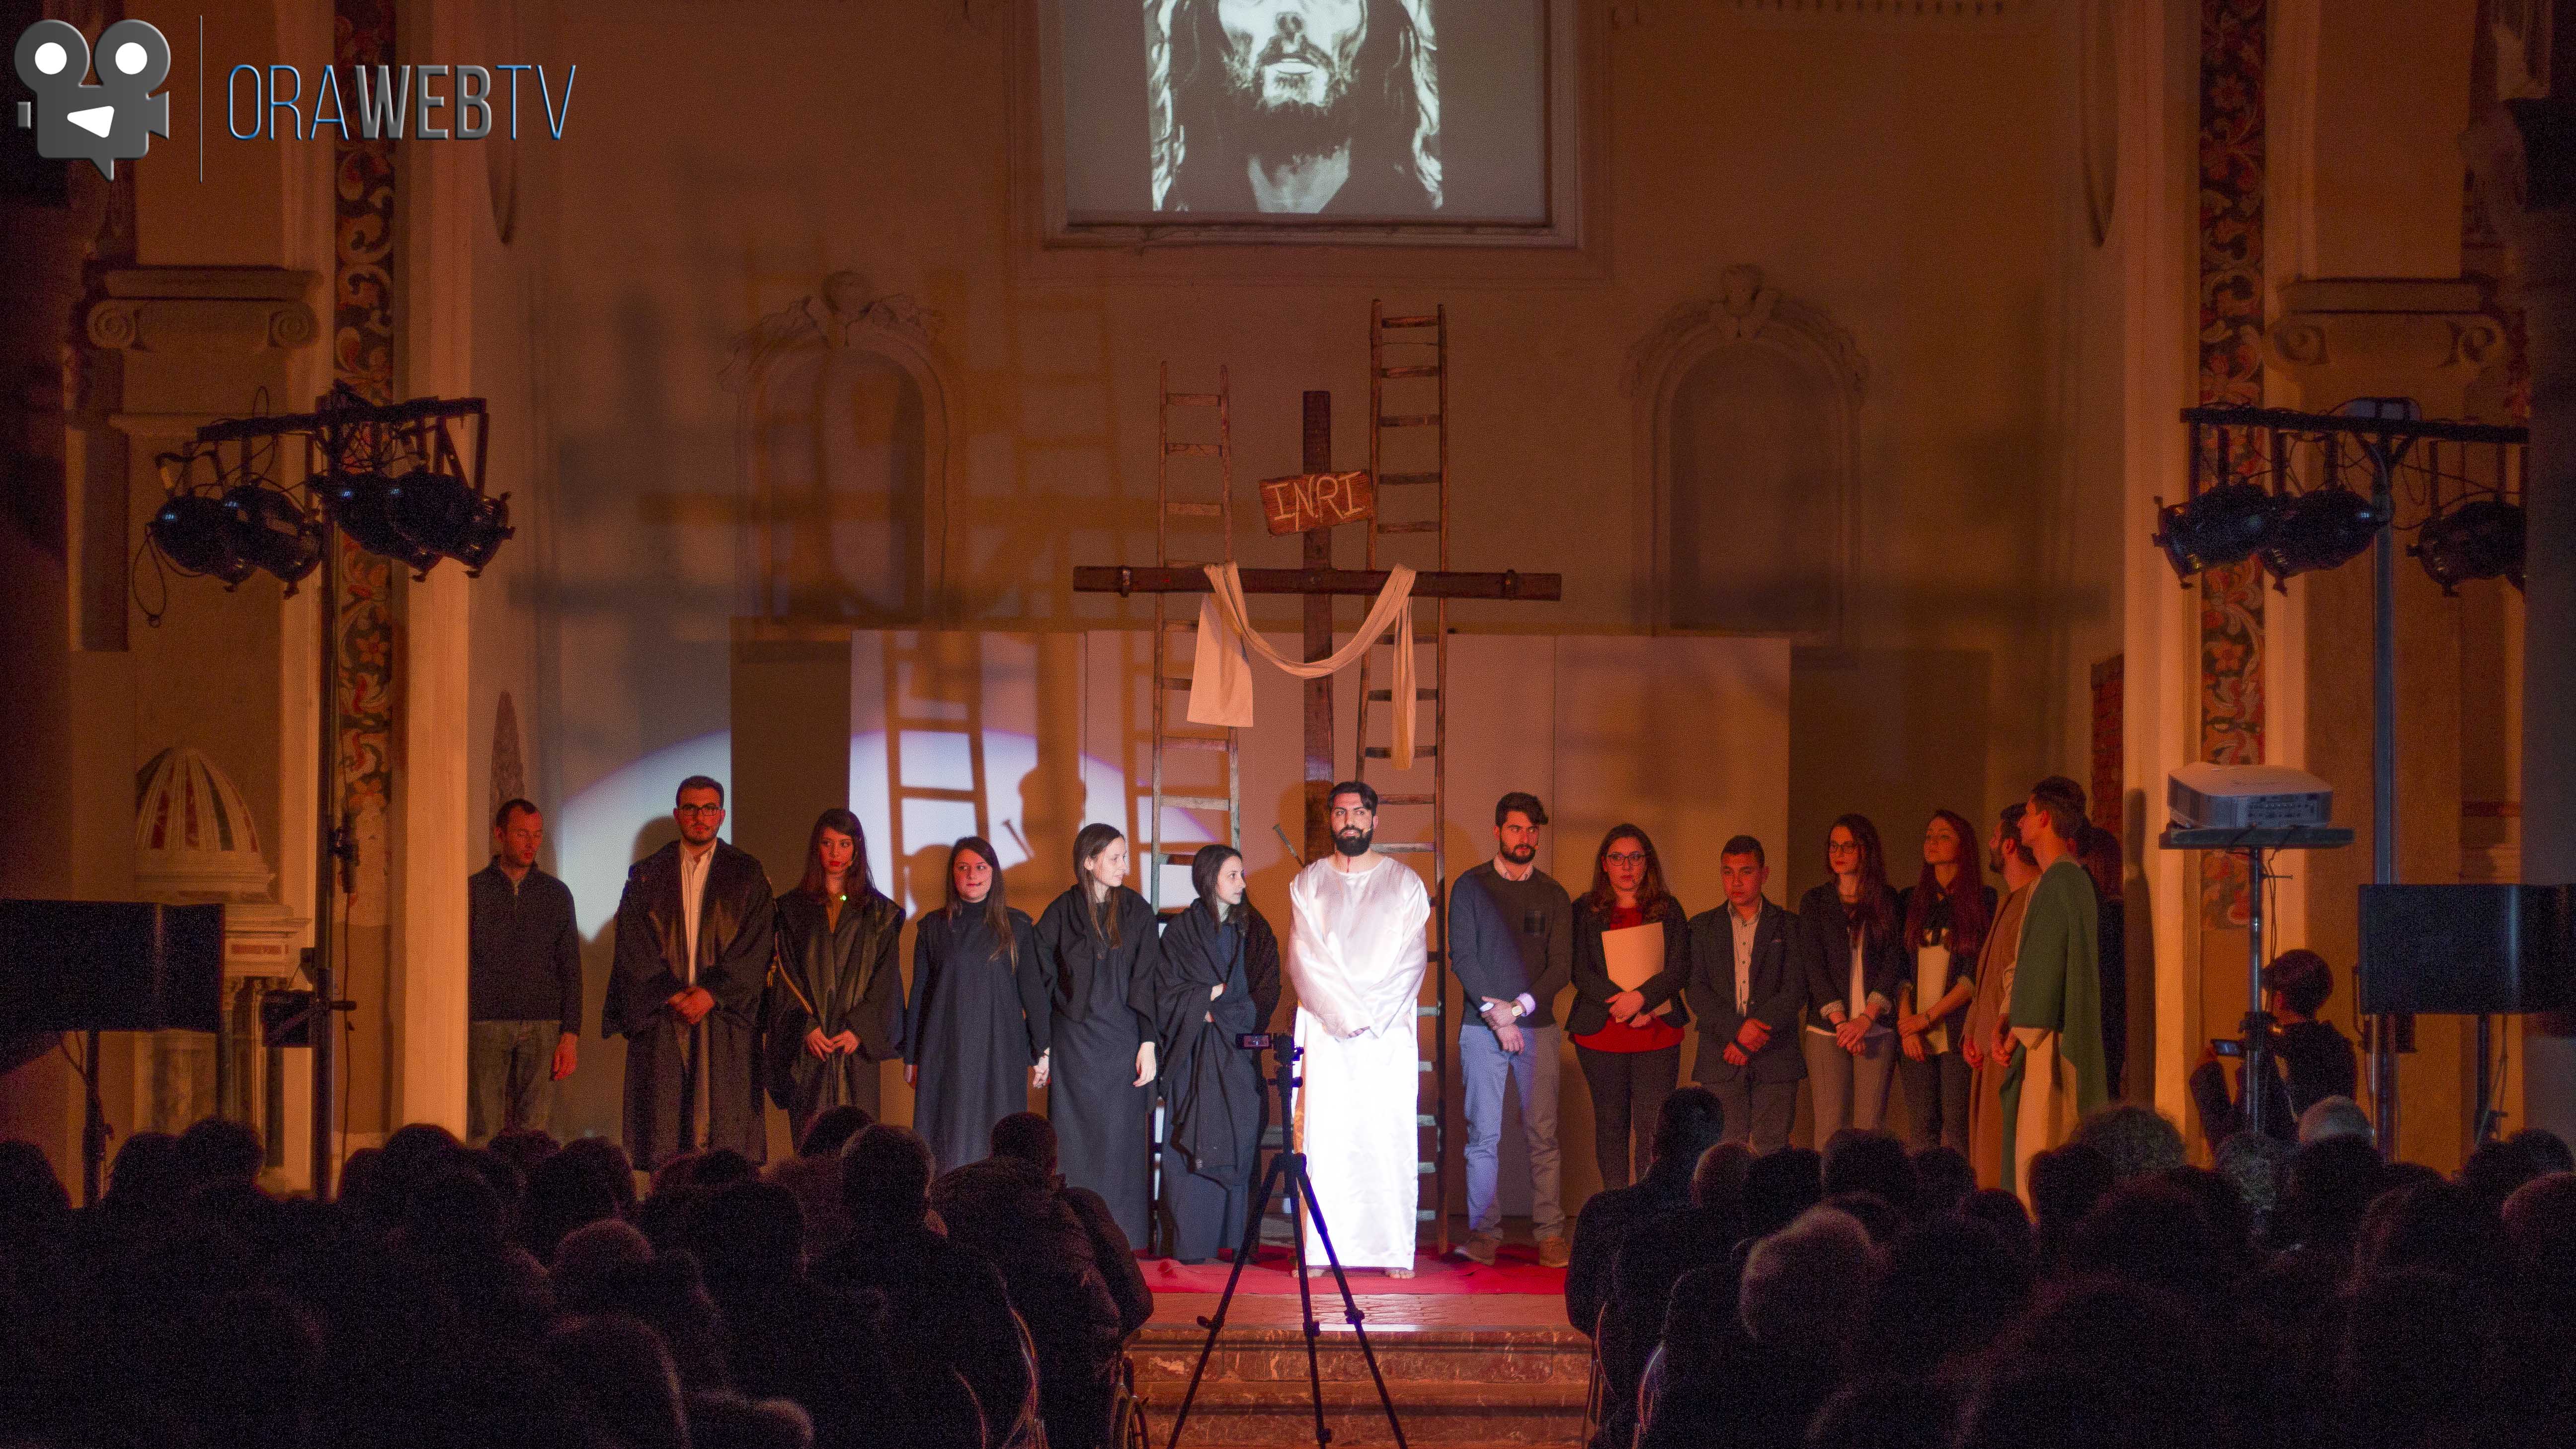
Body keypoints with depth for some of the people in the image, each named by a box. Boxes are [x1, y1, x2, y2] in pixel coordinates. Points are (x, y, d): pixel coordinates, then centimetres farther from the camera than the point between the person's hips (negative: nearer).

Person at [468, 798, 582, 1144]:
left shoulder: (556, 894, 12)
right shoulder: (474, 891, 6)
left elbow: (570, 969, 11)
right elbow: (457, 965, 6)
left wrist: (571, 1035, 2)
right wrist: (456, 1032, -1)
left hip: (542, 1027, 2)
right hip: (485, 1024, -2)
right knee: (484, 1133, -7)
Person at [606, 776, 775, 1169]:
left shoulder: (746, 875, 9)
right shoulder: (648, 876, 12)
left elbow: (754, 947, 0)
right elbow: (634, 949, 4)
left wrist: (711, 993, -11)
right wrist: (672, 995, -9)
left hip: (724, 1015, -1)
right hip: (662, 1019, 1)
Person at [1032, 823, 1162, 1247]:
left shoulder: (1136, 912, 4)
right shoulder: (1061, 913, 1)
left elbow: (1146, 980, 1)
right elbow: (1042, 982, 4)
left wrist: (1148, 1042, -7)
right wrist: (1042, 1048, -1)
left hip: (1122, 1043, 0)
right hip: (1073, 1044, 0)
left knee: (1120, 1143, -1)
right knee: (1075, 1143, -1)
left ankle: (1119, 1240, 2)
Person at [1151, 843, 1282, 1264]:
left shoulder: (1255, 931, 12)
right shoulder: (1182, 931, 5)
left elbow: (1266, 994, 4)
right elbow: (1168, 992, 0)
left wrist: (1218, 1009, -8)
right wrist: (1221, 992, -7)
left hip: (1240, 1054, 2)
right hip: (1195, 1055, -2)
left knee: (1240, 1145, -4)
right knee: (1196, 1146, -9)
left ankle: (1236, 1242, -3)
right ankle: (1193, 1246, -9)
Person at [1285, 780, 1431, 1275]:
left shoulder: (1404, 882, 10)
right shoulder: (1308, 884, 12)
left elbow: (1412, 960, 3)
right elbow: (1305, 961, 3)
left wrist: (1372, 1014, -8)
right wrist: (1346, 1012, -9)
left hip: (1391, 1030, 0)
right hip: (1326, 1030, 0)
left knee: (1391, 1138, -7)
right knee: (1324, 1138, -7)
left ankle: (1396, 1251, -8)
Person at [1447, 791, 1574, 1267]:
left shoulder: (1553, 896, 10)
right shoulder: (1471, 887, 6)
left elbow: (1561, 966, 3)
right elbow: (1462, 955, -1)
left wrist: (1519, 1006, -11)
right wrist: (1493, 1009, -12)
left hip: (1537, 1026, 1)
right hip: (1482, 1027, -1)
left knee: (1543, 1135, -3)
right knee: (1484, 1135, -3)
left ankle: (1550, 1232, -2)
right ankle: (1483, 1231, 2)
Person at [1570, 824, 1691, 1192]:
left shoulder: (1668, 910, 9)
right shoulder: (1586, 911, 6)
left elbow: (1680, 969, 1)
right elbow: (1580, 972, -2)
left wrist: (1641, 997, -16)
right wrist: (1623, 1004, -15)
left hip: (1659, 1034, 0)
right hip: (1601, 1034, 0)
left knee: (1652, 1130, -8)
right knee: (1611, 1126, 4)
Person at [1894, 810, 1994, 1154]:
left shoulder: (1982, 900, 2)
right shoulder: (1911, 902, 15)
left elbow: (1977, 974, -5)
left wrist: (1929, 1017, -9)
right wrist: (1907, 1024, -3)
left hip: (1957, 1031, -4)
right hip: (1916, 1037, 4)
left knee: (1956, 1126, -10)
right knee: (1924, 1125, -1)